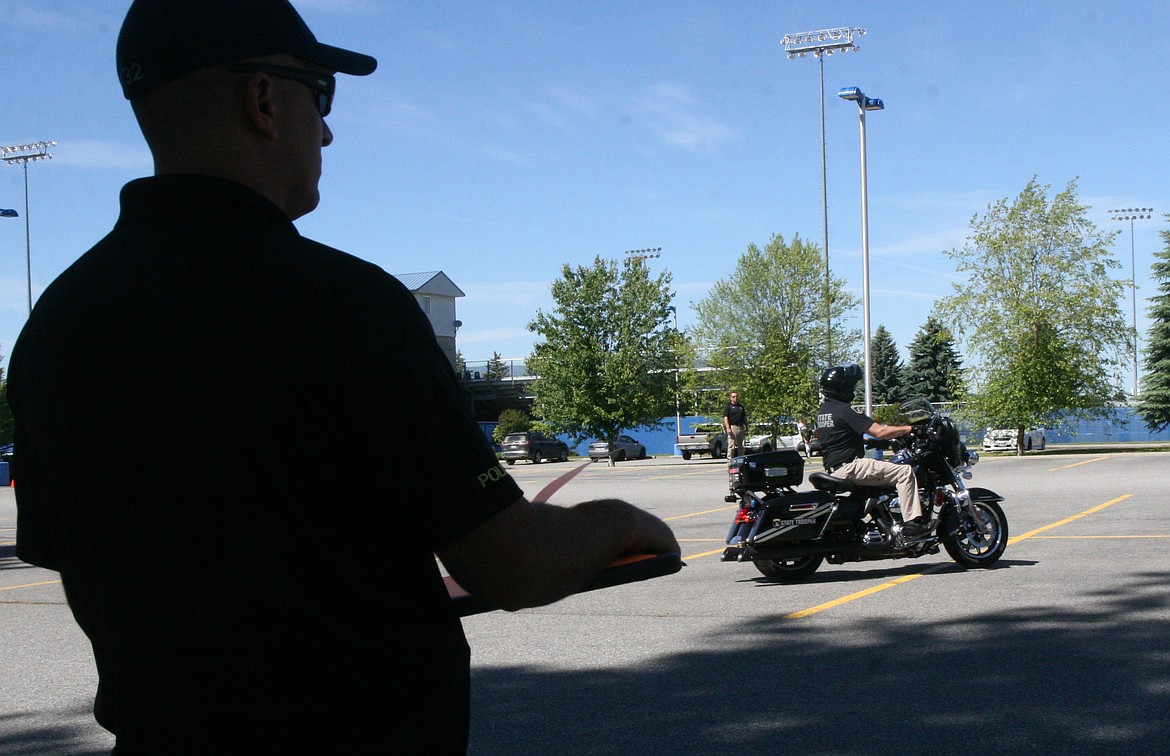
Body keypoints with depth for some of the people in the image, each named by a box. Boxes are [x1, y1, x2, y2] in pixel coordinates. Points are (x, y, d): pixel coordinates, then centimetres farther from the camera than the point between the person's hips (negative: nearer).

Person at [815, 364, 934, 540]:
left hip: (832, 468, 10)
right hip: (848, 467, -10)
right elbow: (879, 431, -20)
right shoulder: (845, 411, -16)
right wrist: (909, 428, -11)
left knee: (886, 466, 26)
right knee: (905, 471, -12)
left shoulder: (822, 410, 13)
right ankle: (911, 524, -17)